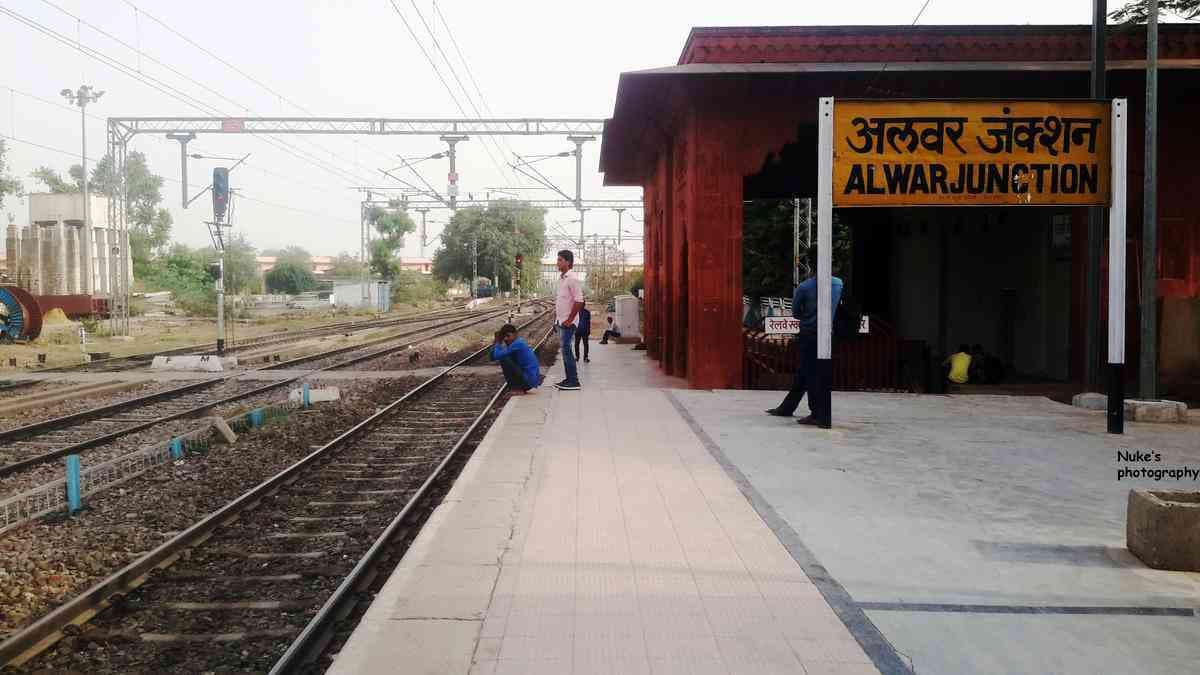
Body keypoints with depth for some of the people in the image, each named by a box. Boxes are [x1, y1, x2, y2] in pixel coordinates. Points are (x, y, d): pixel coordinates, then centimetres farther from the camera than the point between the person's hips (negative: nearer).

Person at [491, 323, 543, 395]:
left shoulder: (517, 344, -16)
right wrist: (496, 342, -2)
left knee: (504, 360, -12)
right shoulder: (519, 342, 11)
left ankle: (517, 389, -5)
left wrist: (498, 343, -6)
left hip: (529, 380, -10)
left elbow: (497, 356, -22)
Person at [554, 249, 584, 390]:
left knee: (566, 349, -9)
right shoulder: (561, 278, 13)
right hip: (560, 321, 9)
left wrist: (569, 320, -19)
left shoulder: (572, 279, -15)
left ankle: (573, 381, -5)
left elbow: (579, 301, -21)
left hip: (567, 322, -9)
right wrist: (556, 315, 14)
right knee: (564, 349, 12)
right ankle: (569, 379, 19)